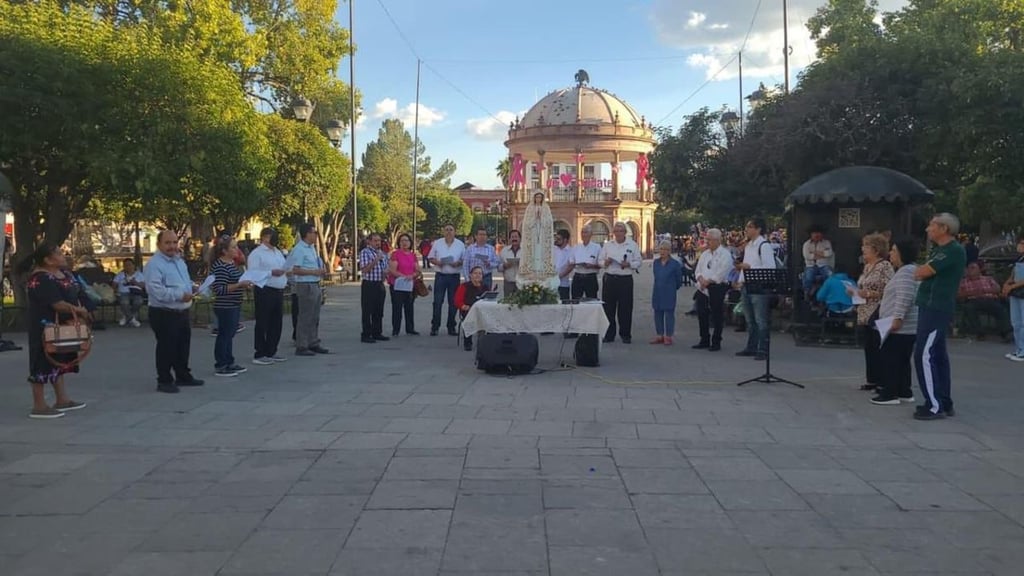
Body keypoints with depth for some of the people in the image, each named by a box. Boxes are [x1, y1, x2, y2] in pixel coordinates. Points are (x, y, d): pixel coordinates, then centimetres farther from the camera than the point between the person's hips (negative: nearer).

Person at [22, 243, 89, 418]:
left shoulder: (64, 274, 9)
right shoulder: (40, 280, -21)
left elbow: (76, 295, 12)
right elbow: (58, 304, -27)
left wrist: (79, 313, -5)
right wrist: (79, 311, -15)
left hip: (64, 326, 10)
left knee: (60, 361, 16)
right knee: (44, 363, -3)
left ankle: (62, 400, 27)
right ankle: (39, 407, 3)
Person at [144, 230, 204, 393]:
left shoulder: (179, 261, 13)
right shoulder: (154, 264, -16)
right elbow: (155, 289, -26)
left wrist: (192, 287, 4)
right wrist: (179, 295, -27)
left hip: (182, 311, 9)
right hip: (164, 314, -9)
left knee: (183, 345, 18)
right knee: (166, 347, -2)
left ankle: (183, 376, 31)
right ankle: (164, 381, 9)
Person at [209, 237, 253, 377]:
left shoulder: (232, 263, 10)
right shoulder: (220, 267, -20)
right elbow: (220, 289, -25)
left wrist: (244, 284, 9)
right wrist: (240, 284, -27)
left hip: (234, 305, 10)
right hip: (225, 306, -10)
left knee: (230, 334, 16)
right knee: (224, 335, -2)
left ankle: (229, 363, 25)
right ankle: (220, 367, 7)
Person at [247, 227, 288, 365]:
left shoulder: (278, 252, 17)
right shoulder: (256, 253, -9)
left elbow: (284, 268, 27)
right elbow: (253, 274, -18)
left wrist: (285, 280, 11)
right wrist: (272, 273, -24)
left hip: (279, 291, 8)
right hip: (264, 291, -8)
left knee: (276, 323, 12)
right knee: (262, 324, -3)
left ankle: (271, 352, 23)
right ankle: (259, 355, 2)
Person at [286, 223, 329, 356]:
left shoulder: (312, 248, 13)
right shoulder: (299, 249, -15)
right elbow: (295, 270, -22)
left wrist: (320, 271, 8)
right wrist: (314, 272, -22)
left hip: (315, 285, 10)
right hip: (305, 286, -10)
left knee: (315, 317, 16)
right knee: (305, 317, -4)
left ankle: (313, 344, 26)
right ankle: (301, 347, 3)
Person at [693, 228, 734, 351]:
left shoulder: (725, 254, -4)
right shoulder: (704, 254, 18)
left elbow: (722, 272, -15)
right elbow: (698, 270, 13)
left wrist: (708, 281, -15)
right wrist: (701, 279, -8)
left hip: (717, 288, -6)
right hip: (702, 289, 6)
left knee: (717, 316, -2)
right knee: (702, 314, 7)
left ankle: (716, 342, 6)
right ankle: (704, 340, 18)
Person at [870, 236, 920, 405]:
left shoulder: (906, 271, -14)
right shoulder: (907, 270, 19)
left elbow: (904, 297, -24)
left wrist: (897, 318, -27)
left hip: (900, 327, -10)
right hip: (907, 326, 10)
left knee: (889, 358, -6)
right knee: (902, 360, 13)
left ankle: (890, 394, -4)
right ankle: (904, 392, 18)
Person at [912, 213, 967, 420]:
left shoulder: (953, 251, -16)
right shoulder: (939, 249, 16)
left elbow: (920, 273, -19)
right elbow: (921, 272, 18)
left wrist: (921, 270, 1)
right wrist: (925, 271, -2)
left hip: (936, 308, -10)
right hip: (932, 307, 10)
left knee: (924, 356, -10)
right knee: (938, 355, 13)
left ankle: (935, 406, -6)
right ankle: (945, 403, 20)